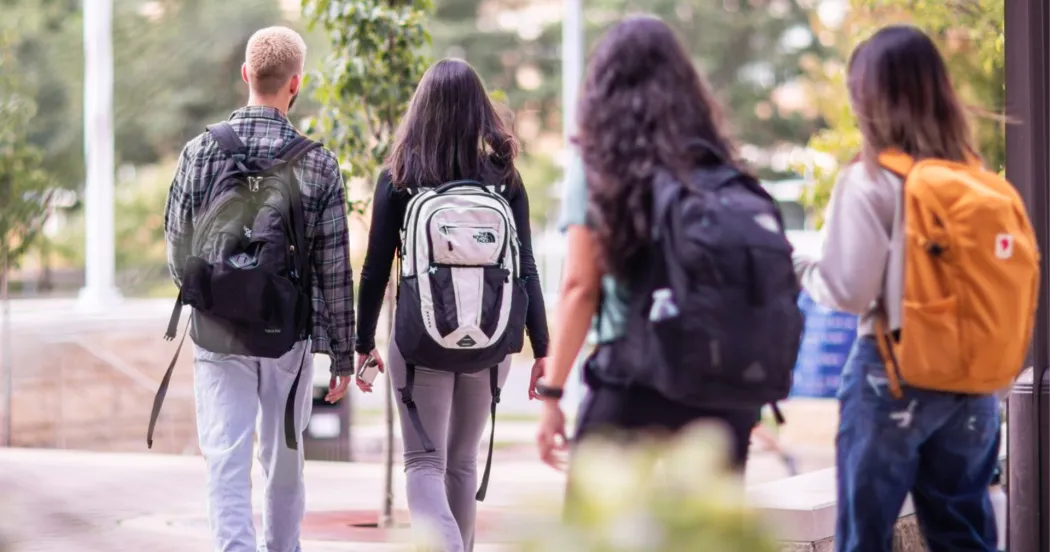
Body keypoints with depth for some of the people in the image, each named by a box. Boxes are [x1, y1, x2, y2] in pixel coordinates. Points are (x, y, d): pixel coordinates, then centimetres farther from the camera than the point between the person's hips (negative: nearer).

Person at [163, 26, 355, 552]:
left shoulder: (200, 151, -5)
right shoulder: (318, 164, -7)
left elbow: (177, 248, -1)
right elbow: (335, 268, -5)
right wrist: (343, 351, 5)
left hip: (217, 336, 0)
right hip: (288, 337, 0)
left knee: (226, 461, 0)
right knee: (284, 456, 18)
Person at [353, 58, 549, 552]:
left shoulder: (399, 179, -5)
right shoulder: (505, 180, -1)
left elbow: (376, 269, -3)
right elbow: (525, 269, -2)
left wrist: (364, 343, 8)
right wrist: (541, 349, 3)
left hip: (421, 344, -2)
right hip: (490, 345, 2)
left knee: (425, 465, 2)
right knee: (462, 462, 19)